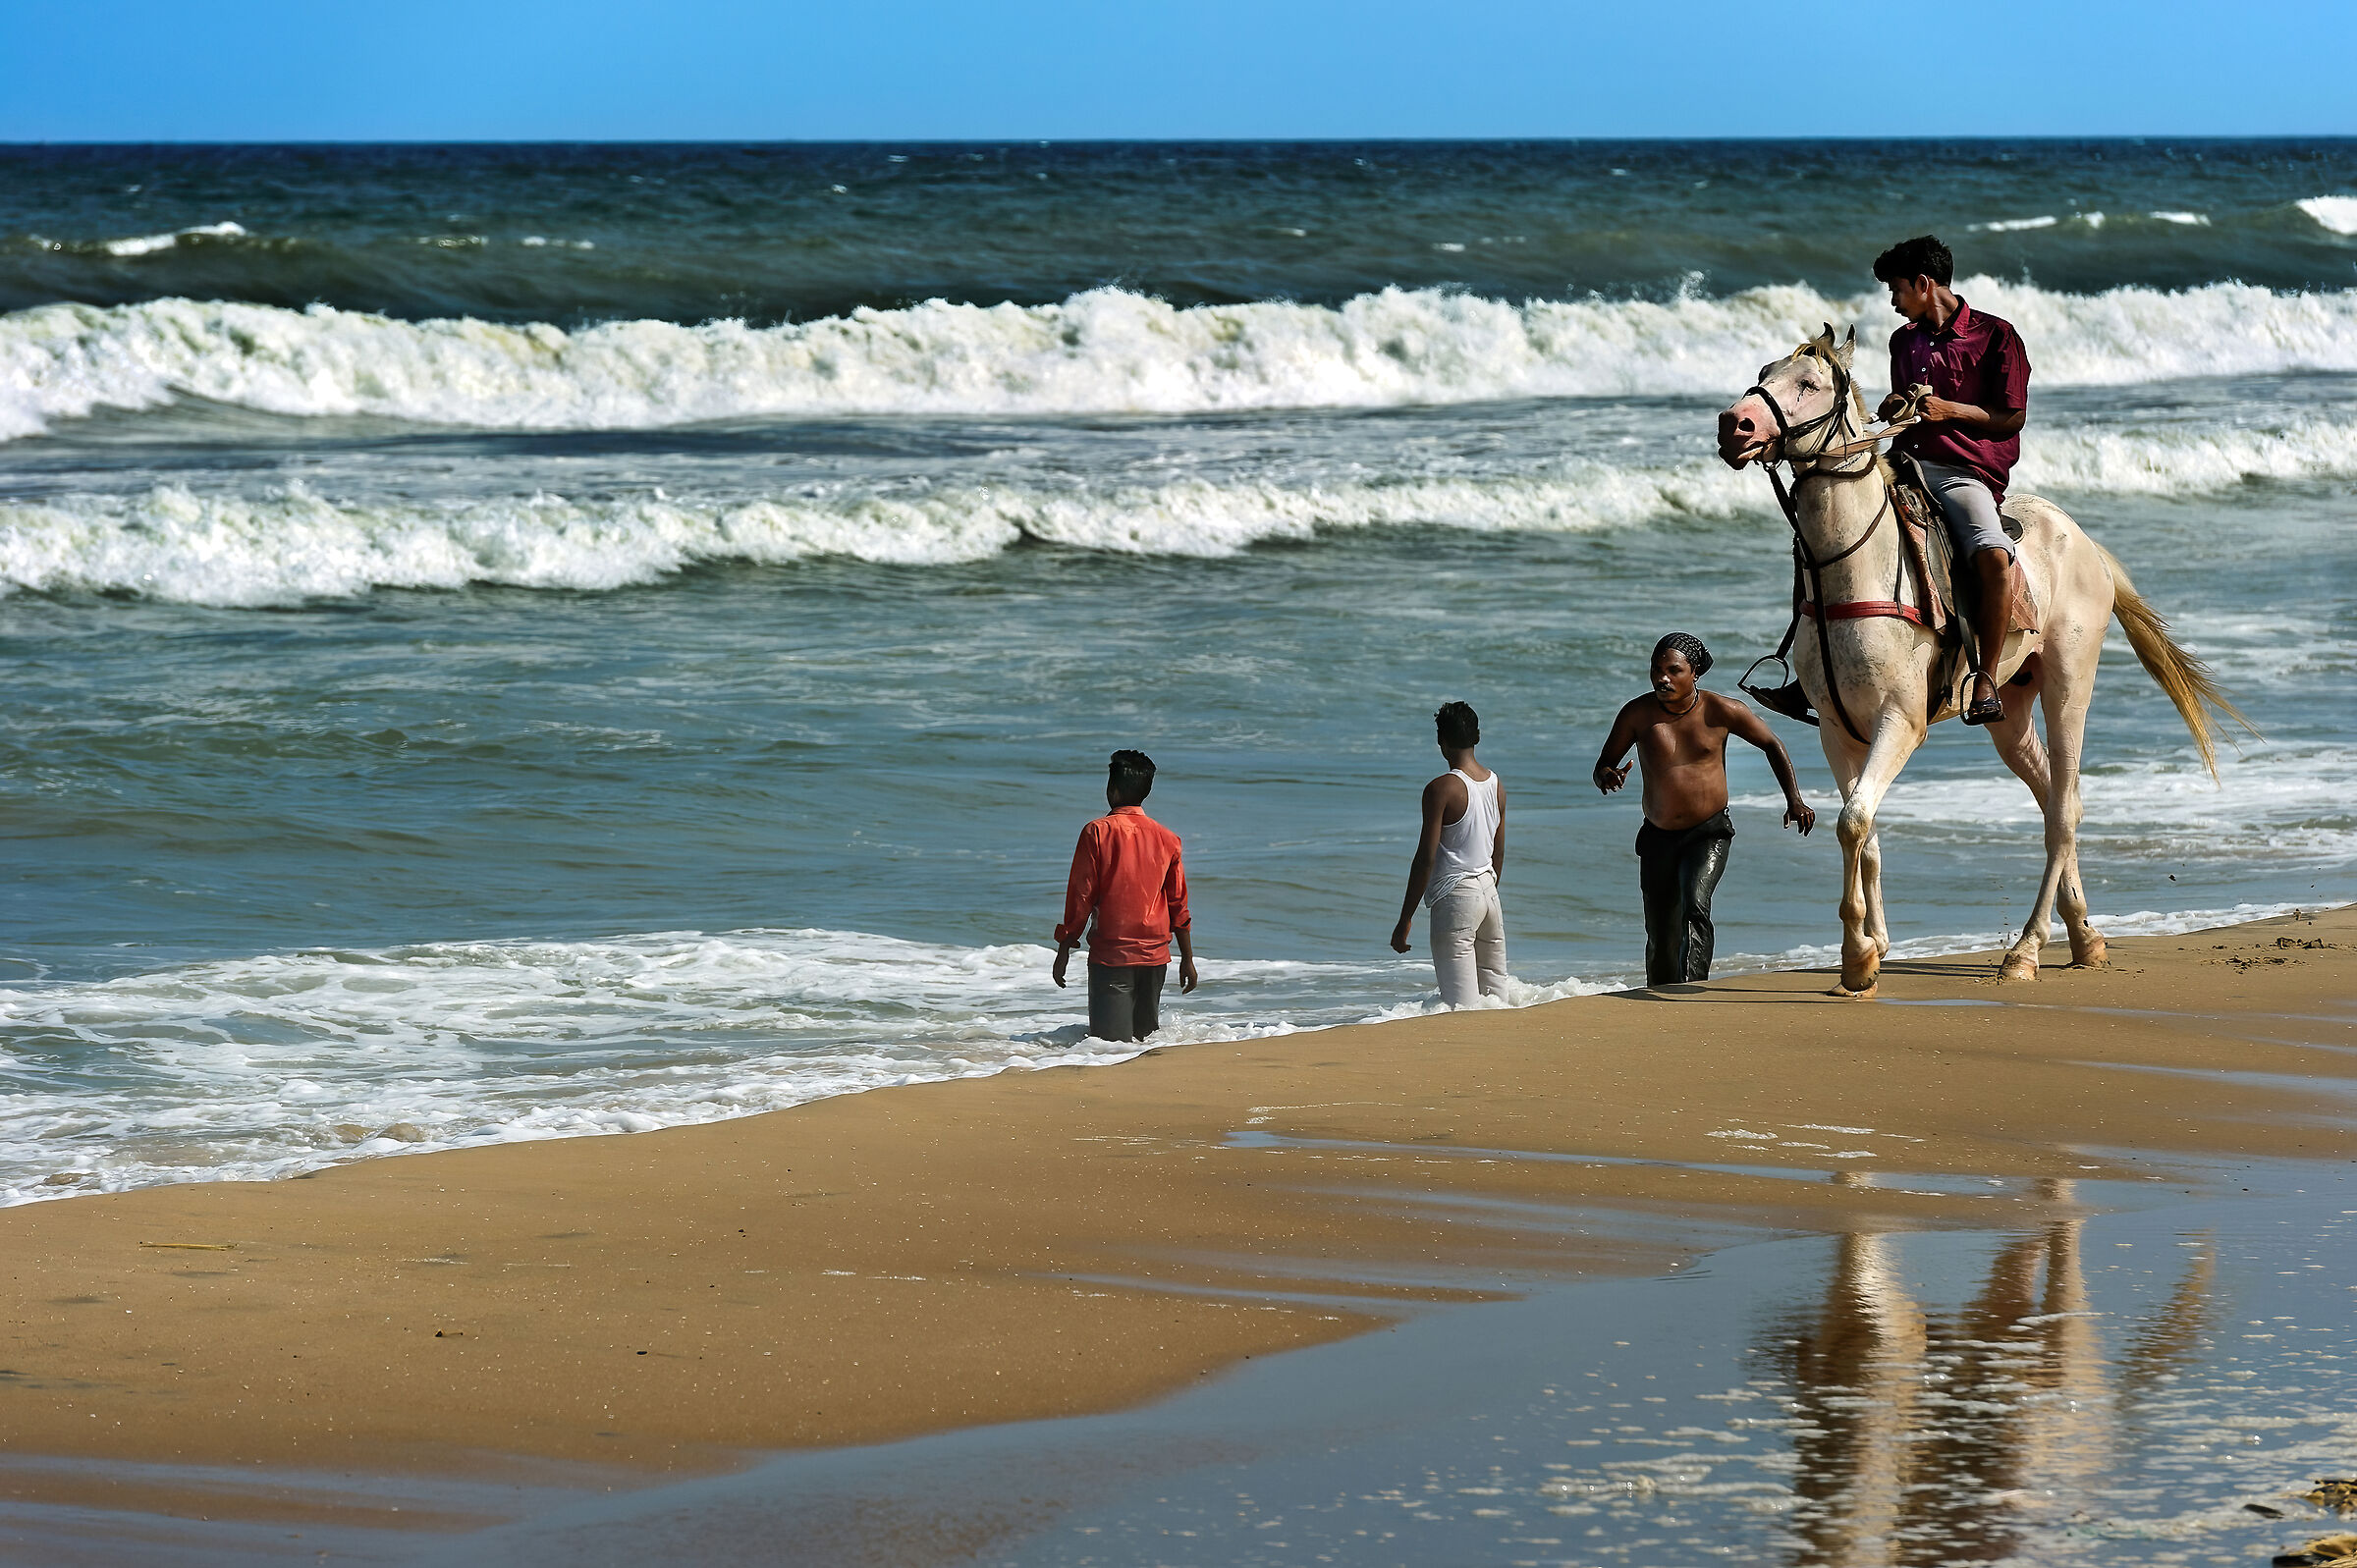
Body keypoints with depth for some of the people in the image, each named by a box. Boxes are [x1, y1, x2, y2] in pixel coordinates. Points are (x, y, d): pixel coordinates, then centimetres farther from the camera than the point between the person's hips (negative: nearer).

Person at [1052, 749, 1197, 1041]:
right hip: (1155, 954, 4)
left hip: (1111, 954, -4)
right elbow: (1178, 904, 10)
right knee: (1147, 1038, 12)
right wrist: (1187, 959, 17)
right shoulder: (1167, 838, 6)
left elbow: (1080, 897, -5)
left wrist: (1064, 951, 2)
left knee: (1110, 1041, -6)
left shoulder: (1097, 833, -5)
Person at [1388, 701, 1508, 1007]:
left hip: (1455, 897, -7)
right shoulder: (1496, 785, 8)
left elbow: (1426, 858, -15)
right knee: (1495, 996, 13)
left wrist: (1405, 920, -11)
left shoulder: (1441, 789, -14)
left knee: (1460, 1004, -8)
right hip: (1489, 892, 7)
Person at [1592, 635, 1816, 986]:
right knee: (1661, 939, 8)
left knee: (1695, 905, -29)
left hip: (1709, 834, -3)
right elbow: (1603, 766, 2)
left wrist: (1794, 800, -2)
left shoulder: (1720, 711, -9)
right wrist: (1607, 777, -25)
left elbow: (1771, 744, 6)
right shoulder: (1637, 714, -6)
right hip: (1658, 838, 3)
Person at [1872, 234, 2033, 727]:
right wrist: (1890, 408, 5)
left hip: (1968, 470, -6)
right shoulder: (1904, 341, 20)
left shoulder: (1995, 335, 1)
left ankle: (1985, 682, -23)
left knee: (1993, 556, -34)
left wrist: (1949, 410, -15)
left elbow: (2011, 418, -1)